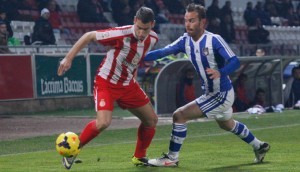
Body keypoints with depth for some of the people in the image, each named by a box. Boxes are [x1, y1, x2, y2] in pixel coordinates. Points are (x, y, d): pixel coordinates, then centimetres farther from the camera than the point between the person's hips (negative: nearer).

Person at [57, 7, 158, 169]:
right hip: (106, 83, -7)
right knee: (103, 123, -27)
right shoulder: (122, 34, -28)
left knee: (151, 120, 10)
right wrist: (68, 58, -21)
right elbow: (89, 36, -19)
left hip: (128, 85, 7)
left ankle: (139, 157, 30)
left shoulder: (152, 39, -8)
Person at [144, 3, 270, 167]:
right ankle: (259, 146, 52)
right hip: (210, 93, 9)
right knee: (227, 125, 32)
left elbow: (235, 62, -27)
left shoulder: (214, 40, -22)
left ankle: (171, 158, -4)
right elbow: (163, 52, -14)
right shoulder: (185, 41, -3)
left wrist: (220, 72, -46)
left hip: (221, 95, -9)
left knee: (179, 115, -15)